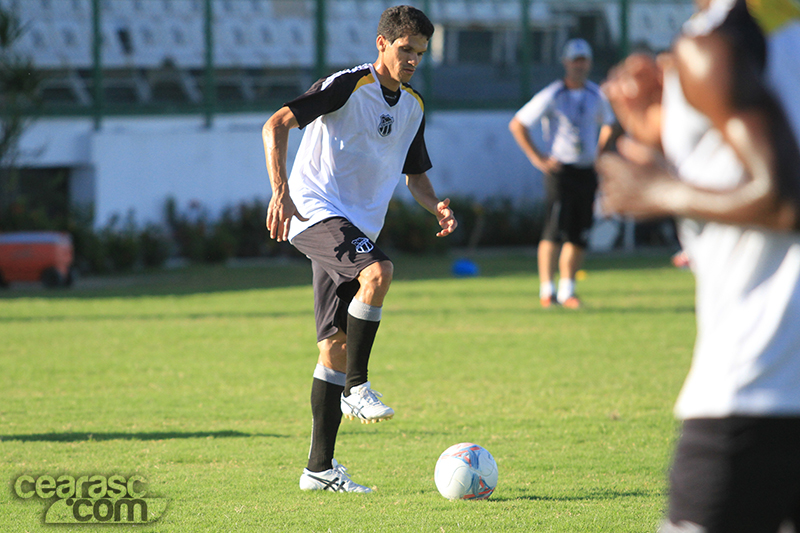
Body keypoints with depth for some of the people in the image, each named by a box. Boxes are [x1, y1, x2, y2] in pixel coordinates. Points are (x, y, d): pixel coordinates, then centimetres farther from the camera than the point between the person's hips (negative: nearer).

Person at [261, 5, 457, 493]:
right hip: (316, 212, -8)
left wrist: (436, 206, 3)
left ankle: (320, 468, 8)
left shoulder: (414, 107, 14)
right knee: (378, 271, -34)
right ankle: (356, 388, -24)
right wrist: (281, 192, -28)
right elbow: (276, 125, -16)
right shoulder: (348, 86, -10)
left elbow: (416, 173, 26)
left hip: (358, 229, 8)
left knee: (336, 344, 5)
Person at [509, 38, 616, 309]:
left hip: (586, 172, 5)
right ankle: (547, 289, -13)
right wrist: (537, 157, -9)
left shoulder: (596, 96, 10)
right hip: (560, 171, -5)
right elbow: (517, 124, -6)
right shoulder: (551, 96, -6)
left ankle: (567, 289, 13)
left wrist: (600, 152, 16)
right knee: (555, 229, -15)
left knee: (580, 235, 5)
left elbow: (608, 124, 30)